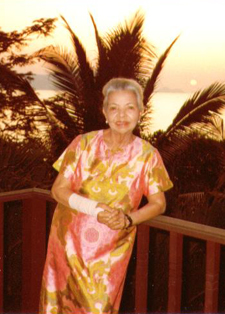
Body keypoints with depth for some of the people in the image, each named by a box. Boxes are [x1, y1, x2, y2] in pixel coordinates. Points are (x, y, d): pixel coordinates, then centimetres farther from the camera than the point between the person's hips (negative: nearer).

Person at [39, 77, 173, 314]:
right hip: (71, 240, 1)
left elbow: (158, 203, 0)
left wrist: (129, 219, -19)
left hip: (112, 249, 0)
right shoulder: (84, 144, -8)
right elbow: (58, 189, -6)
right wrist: (95, 209, -21)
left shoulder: (147, 155, -7)